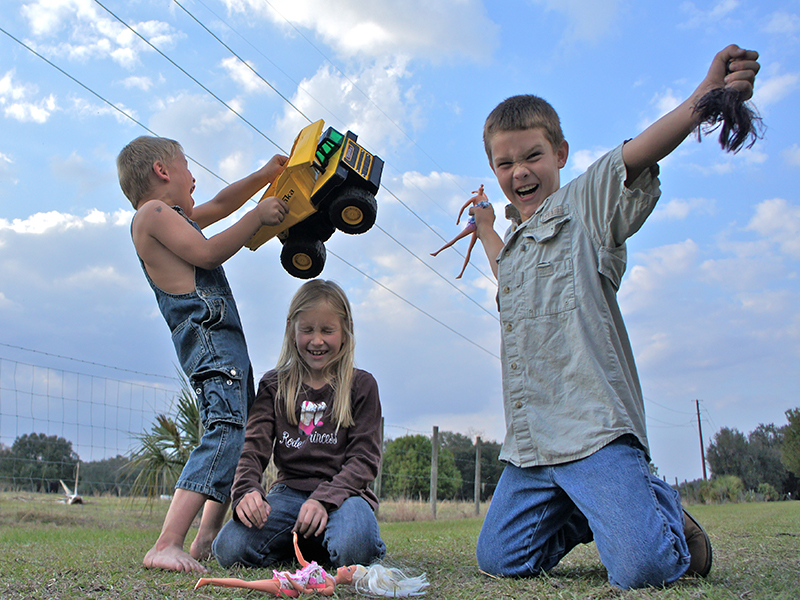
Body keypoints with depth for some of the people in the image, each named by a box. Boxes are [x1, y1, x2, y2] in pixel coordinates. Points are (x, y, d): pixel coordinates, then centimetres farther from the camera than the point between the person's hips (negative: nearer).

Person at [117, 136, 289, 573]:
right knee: (225, 431, -23)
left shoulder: (174, 216, 27)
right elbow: (208, 253, -11)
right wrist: (258, 216, -3)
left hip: (224, 338, 11)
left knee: (242, 437, 11)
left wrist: (264, 176, 35)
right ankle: (166, 546, -27)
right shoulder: (152, 212, -2)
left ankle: (205, 541, 12)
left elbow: (221, 204, 40)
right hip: (205, 331, -11)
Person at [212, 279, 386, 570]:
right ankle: (301, 543, 5)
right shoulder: (274, 385, 10)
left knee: (352, 550, -35)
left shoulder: (361, 385, 4)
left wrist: (324, 499, -20)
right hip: (290, 489, 2)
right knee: (230, 550, -24)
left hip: (343, 491, -2)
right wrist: (246, 491, -21)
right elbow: (253, 447, 1)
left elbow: (365, 458, -3)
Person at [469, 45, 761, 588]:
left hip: (593, 427, -7)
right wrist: (485, 228, 46)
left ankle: (666, 510, 16)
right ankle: (586, 515, 29)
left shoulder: (586, 202, 1)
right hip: (529, 442, 8)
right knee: (499, 559, 8)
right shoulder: (517, 239, 22)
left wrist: (704, 97, -39)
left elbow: (634, 156, -21)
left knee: (640, 568, -18)